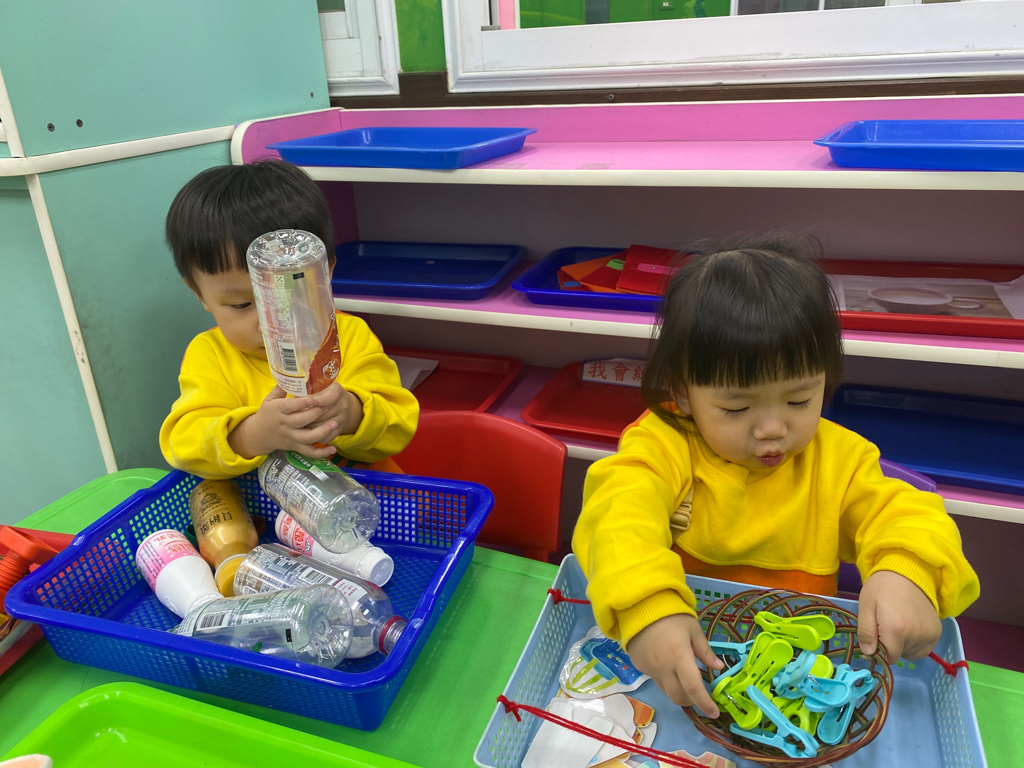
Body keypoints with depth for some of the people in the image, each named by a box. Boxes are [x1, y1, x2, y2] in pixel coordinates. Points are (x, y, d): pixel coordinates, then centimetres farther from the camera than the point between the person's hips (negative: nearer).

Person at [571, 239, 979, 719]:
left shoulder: (839, 459, 1)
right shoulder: (663, 445, -12)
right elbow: (622, 512, -29)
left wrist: (906, 572, -30)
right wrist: (647, 607, -48)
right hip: (682, 662, -2)